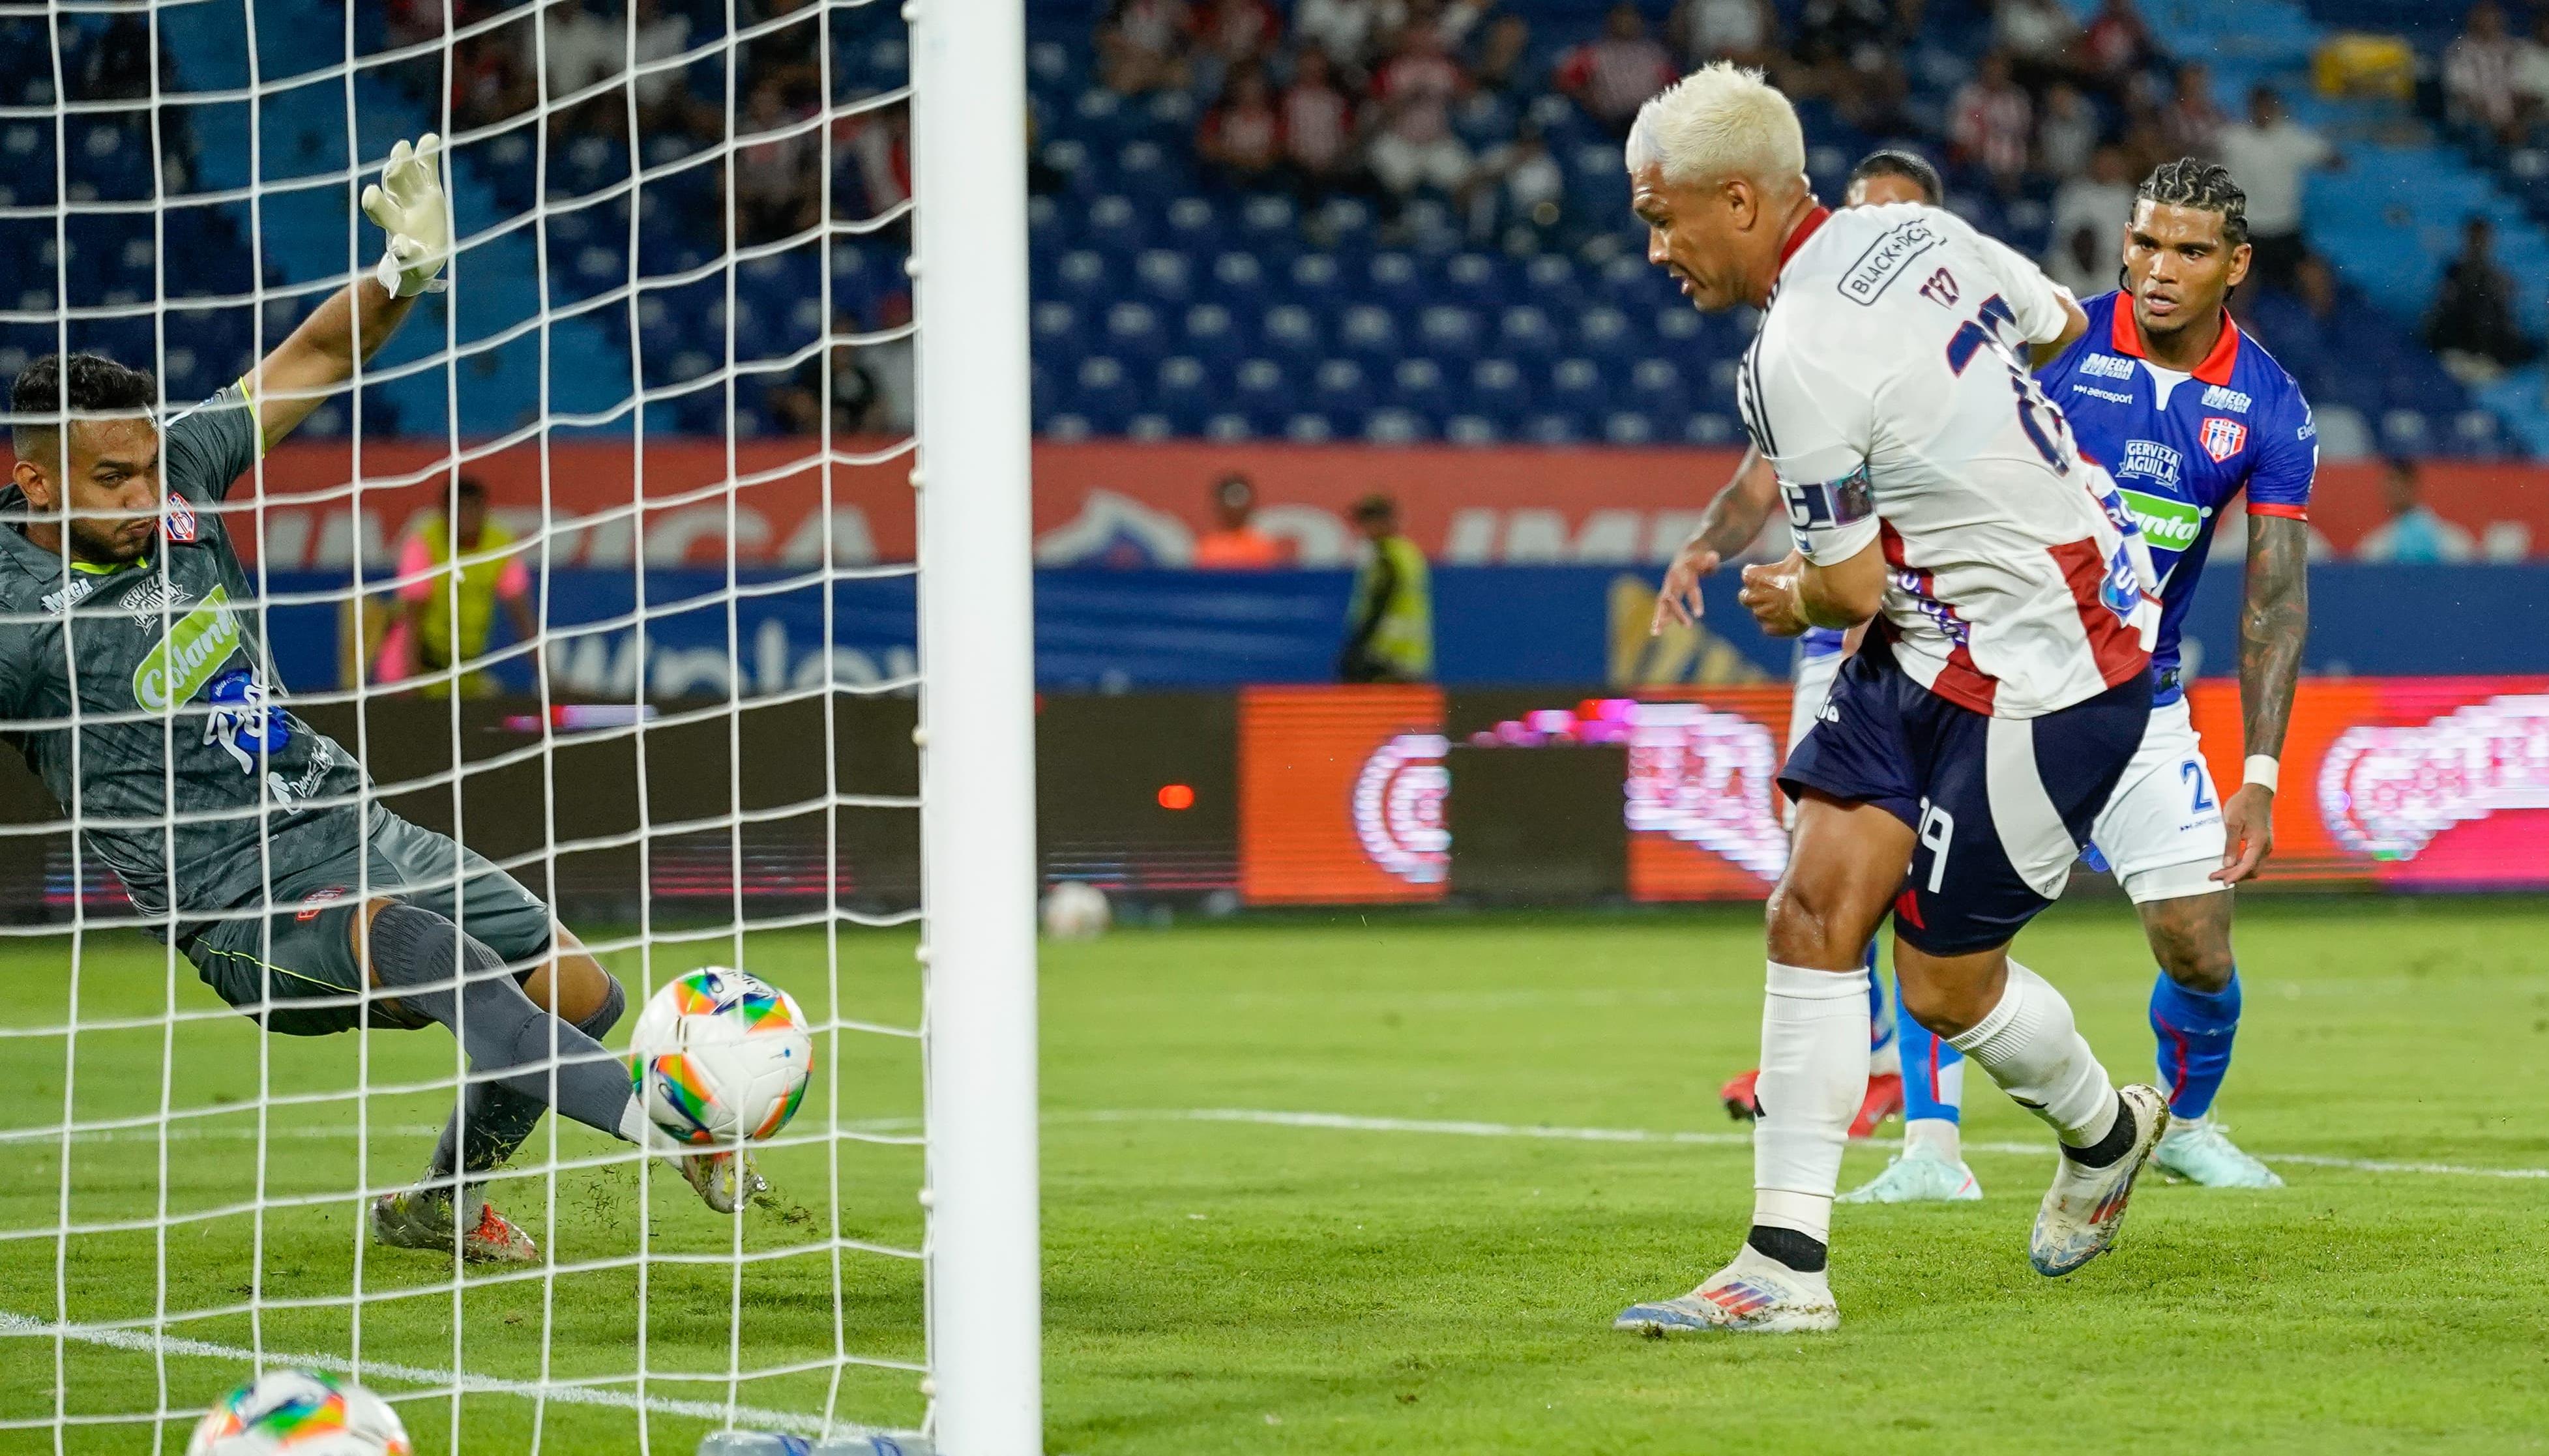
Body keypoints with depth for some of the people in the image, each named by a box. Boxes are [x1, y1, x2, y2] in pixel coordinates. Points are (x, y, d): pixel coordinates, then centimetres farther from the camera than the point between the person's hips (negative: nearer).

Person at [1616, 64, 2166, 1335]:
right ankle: (1787, 1264, -5)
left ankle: (2106, 1135, 34)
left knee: (1944, 981, 3)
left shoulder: (1796, 361, -24)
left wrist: (1795, 601, 8)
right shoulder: (1917, 232, 1)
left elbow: (1854, 589, -16)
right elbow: (2060, 325, 18)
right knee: (1816, 908, -2)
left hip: (2040, 673, -9)